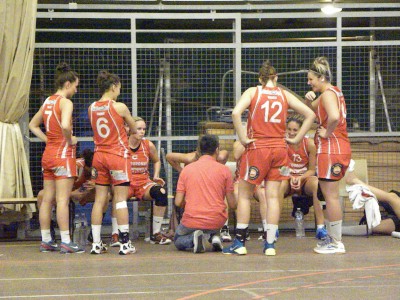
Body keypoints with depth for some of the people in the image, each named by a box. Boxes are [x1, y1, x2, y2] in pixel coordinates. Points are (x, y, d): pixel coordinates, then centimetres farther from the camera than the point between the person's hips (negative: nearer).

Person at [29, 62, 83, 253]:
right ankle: (65, 242, -6)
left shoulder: (48, 102, 12)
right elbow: (65, 125, -30)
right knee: (62, 200, -7)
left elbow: (33, 125, 22)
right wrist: (70, 141, -12)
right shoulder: (66, 102, -12)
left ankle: (46, 241, 14)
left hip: (48, 153, 8)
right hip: (63, 153, -8)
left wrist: (48, 140, 14)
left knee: (47, 199, 10)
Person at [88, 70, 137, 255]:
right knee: (120, 199, -3)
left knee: (99, 200, 7)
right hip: (118, 155, -5)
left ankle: (96, 243, 6)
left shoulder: (92, 108, 3)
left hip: (99, 155, 5)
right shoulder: (119, 107, -10)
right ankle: (125, 243, -2)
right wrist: (131, 127, 25)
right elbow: (134, 129, 3)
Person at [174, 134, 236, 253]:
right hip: (216, 222, 1)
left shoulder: (187, 169, 1)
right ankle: (211, 237, 0)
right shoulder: (224, 170, -3)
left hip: (192, 221, -1)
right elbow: (232, 205, -1)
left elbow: (178, 202, 0)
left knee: (178, 241, 27)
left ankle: (194, 239, -8)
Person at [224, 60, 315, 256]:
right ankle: (270, 244, 3)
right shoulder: (284, 95, 9)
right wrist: (296, 139, 7)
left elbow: (236, 112, -18)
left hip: (257, 147, -3)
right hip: (279, 148, 3)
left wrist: (243, 138, -12)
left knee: (244, 195, 8)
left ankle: (239, 242, 7)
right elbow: (310, 114, 6)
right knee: (273, 196, 5)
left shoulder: (253, 92, 0)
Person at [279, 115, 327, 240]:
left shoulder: (309, 144, -11)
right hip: (288, 179, 0)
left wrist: (300, 178, -24)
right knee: (279, 185, -36)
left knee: (317, 184, -36)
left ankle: (320, 227, -34)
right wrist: (291, 178, -24)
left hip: (305, 179, 0)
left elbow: (312, 170, -5)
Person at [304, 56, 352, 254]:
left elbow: (334, 117, -34)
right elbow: (310, 110, 27)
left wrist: (327, 133, -18)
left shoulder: (328, 94, -14)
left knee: (331, 195, -6)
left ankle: (336, 243, -3)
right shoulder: (333, 92, 17)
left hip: (331, 148, -10)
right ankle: (332, 237, 22)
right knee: (331, 195, 16)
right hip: (339, 148, 10)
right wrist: (309, 99, 6)